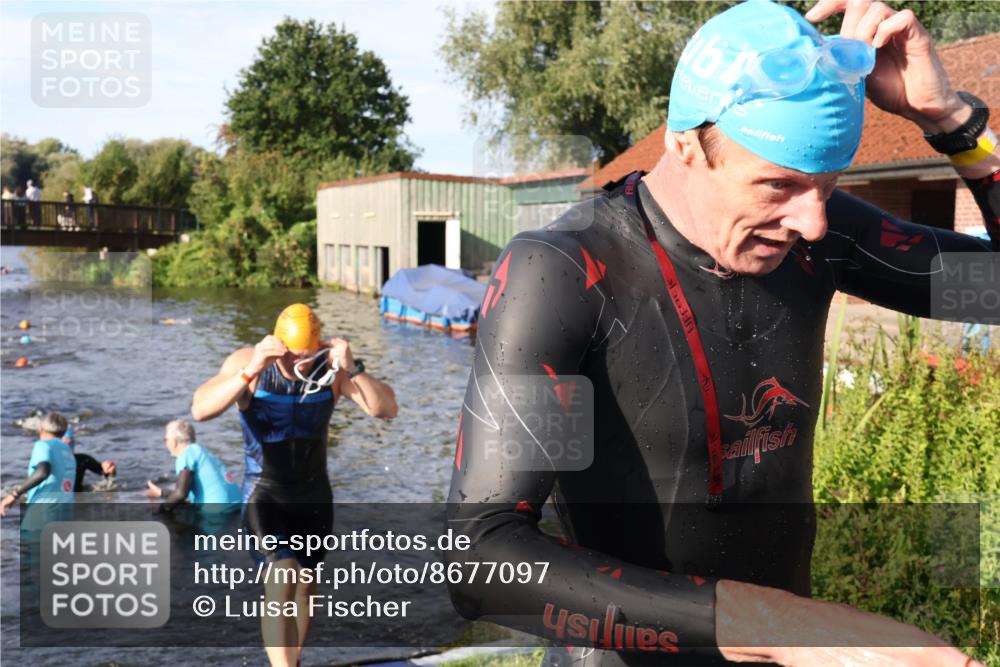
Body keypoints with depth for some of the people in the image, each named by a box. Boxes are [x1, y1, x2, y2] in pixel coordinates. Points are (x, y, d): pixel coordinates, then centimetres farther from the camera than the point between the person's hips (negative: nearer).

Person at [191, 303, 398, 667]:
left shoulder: (330, 368, -13)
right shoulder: (246, 362, -18)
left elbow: (388, 409, -20)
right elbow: (200, 409, -31)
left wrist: (353, 369, -35)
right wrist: (250, 371, -42)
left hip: (315, 494, 3)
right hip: (264, 492, -3)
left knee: (304, 587, 15)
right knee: (281, 580, -22)